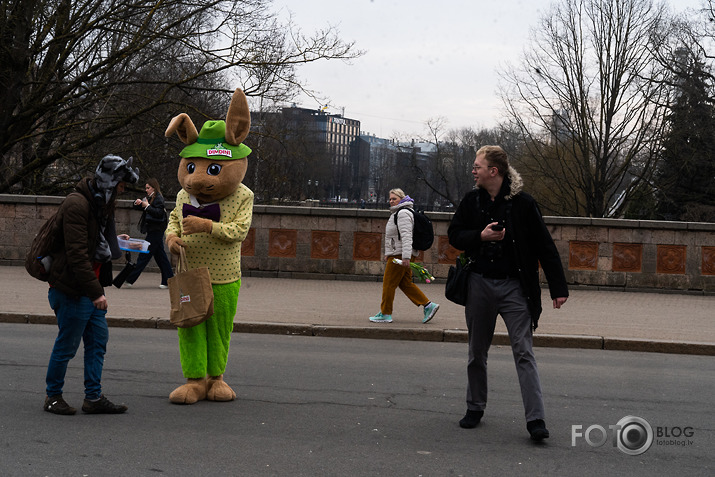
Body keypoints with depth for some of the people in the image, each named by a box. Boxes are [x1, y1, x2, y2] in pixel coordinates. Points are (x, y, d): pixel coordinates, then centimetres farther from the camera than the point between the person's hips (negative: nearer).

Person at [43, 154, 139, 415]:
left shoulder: (101, 203, 14)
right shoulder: (76, 205, -19)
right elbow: (77, 254, -24)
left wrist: (116, 240, 15)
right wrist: (95, 292, -25)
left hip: (91, 287, 10)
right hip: (72, 288, -10)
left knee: (98, 340, 9)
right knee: (67, 345, 1)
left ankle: (93, 398, 15)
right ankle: (53, 396, 16)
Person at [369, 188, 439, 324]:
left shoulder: (403, 214, -15)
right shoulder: (396, 213, 19)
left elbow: (406, 236, -24)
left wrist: (406, 257, -29)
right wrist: (388, 253, 26)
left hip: (400, 255, -11)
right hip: (396, 254, 11)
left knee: (389, 283, -3)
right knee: (405, 283, 11)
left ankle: (385, 314, 4)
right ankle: (428, 305, 10)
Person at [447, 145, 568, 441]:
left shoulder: (522, 203, -7)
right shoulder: (472, 201, 4)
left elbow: (545, 247, -5)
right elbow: (454, 234, 10)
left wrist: (558, 287, -7)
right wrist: (480, 236, -11)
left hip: (514, 287, -4)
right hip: (479, 284, 4)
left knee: (524, 353, -8)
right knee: (477, 352, 13)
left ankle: (536, 420, -10)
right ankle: (475, 408, 29)